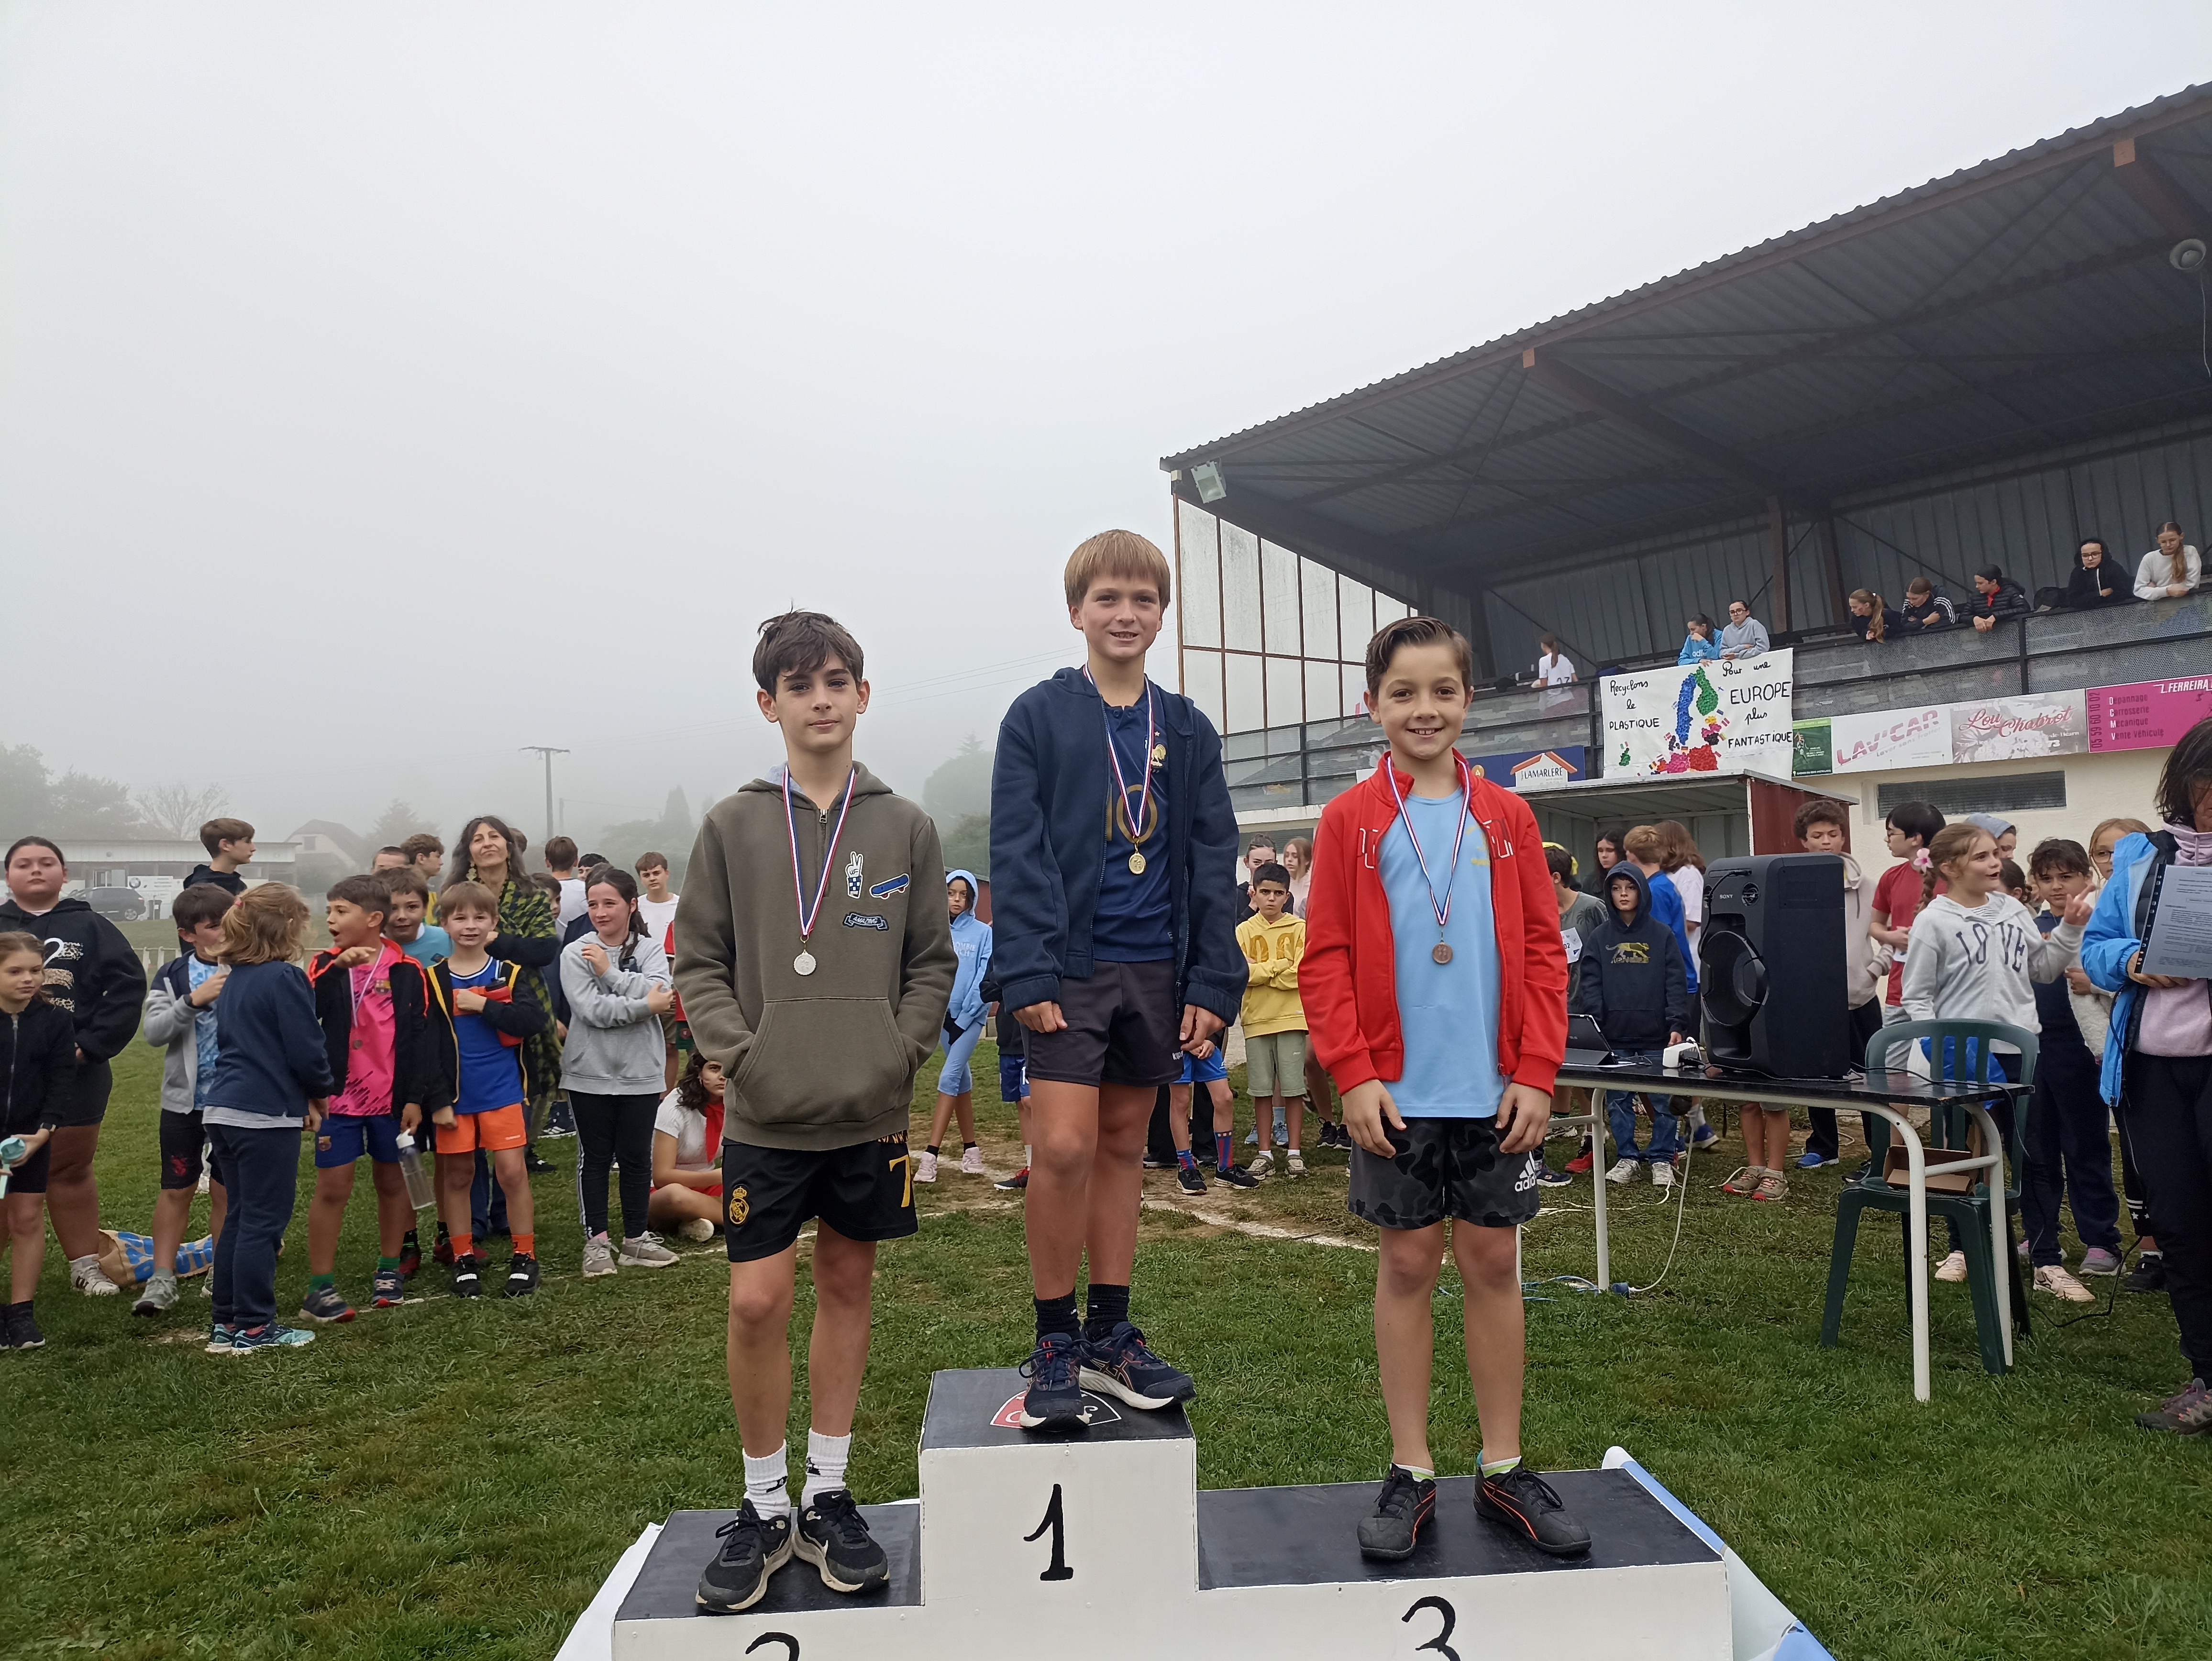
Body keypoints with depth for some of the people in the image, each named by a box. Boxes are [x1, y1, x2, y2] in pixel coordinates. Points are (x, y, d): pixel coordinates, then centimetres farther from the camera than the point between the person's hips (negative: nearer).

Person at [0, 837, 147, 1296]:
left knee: (70, 1171, 11)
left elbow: (128, 985, -3)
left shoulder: (89, 927, 3)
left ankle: (85, 1265, 19)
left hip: (74, 1074, 0)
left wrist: (94, 1044, -11)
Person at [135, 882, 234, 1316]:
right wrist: (194, 1000, -23)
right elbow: (154, 1032, -12)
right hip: (184, 1101, 1)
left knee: (227, 1191, 9)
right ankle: (162, 1280, 18)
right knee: (177, 1190, 8)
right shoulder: (172, 975, -1)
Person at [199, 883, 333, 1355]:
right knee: (263, 1221, 0)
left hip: (223, 1110, 8)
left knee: (241, 1216, 16)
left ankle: (227, 1324, 21)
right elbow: (306, 1048, -15)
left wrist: (302, 1096, 14)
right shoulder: (285, 978, -13)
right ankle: (253, 1328, 5)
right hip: (267, 1114, -8)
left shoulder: (236, 978, 13)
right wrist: (321, 1091, 6)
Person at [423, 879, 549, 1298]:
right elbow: (428, 1046, -4)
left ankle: (524, 1258, 10)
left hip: (503, 1091, 0)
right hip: (454, 1095, 1)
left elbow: (535, 1019, -14)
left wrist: (483, 1006, -18)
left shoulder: (511, 973, 1)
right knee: (457, 1175, 8)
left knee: (512, 1171, -1)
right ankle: (464, 1260, 21)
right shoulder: (434, 980, -1)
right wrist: (438, 1100, -9)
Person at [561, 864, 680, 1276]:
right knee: (595, 1158, 9)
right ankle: (596, 1241, 18)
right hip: (590, 1073, -1)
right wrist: (644, 1004, -17)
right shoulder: (575, 954, -4)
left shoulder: (650, 950, 1)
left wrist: (610, 972, -18)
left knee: (637, 1158, 10)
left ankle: (636, 1238, 22)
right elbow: (591, 1008, -17)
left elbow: (662, 995, -18)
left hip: (640, 1073, 1)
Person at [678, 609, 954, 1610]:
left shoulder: (904, 827, 3)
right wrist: (738, 1051, -10)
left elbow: (933, 964, 4)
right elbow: (700, 963, 2)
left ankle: (828, 1496, 28)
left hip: (870, 1113, 1)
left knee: (848, 1288, 12)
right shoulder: (734, 825, 1)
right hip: (766, 1114, -1)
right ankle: (764, 1506, 19)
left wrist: (899, 1054, -8)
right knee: (758, 1301, -2)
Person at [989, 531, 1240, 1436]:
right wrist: (1027, 971, -15)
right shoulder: (1037, 717, -1)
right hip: (1073, 964, -4)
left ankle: (1110, 1333, 23)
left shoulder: (1187, 731, 10)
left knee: (1125, 1145, 11)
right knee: (1064, 1146, -10)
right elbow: (1018, 854, -7)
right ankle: (1055, 1341, 7)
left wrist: (1214, 981, -1)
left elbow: (1213, 862, 7)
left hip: (1156, 967, 4)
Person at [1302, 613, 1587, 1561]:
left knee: (1493, 1263, 10)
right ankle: (1411, 1474, 18)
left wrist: (1537, 1072, -4)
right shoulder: (1350, 820, 0)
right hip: (1396, 1092, -2)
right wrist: (1354, 1074, -10)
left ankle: (1504, 1471, 23)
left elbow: (1543, 952, 5)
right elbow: (1325, 960, -2)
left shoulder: (1507, 818, 5)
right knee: (1407, 1265, 7)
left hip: (1494, 1089, 2)